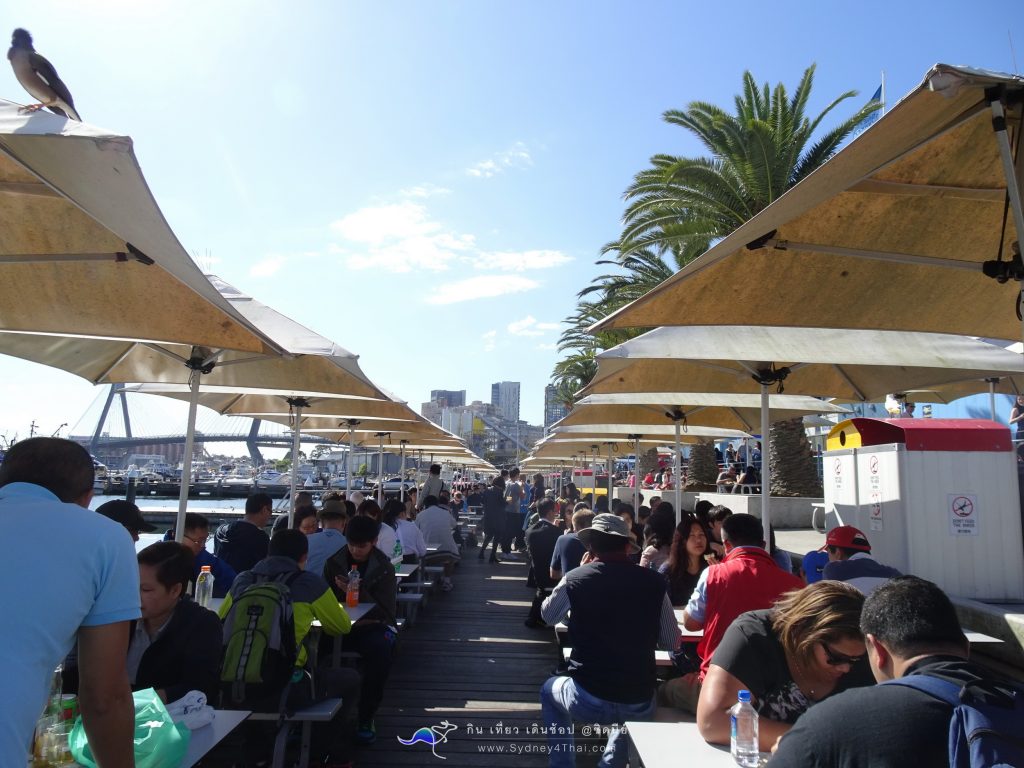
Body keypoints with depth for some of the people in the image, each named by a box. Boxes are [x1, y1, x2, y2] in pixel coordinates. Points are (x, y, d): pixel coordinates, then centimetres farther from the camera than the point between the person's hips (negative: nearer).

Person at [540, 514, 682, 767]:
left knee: (550, 689, 31)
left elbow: (547, 616, 11)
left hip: (587, 701, -2)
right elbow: (672, 642, 4)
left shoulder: (575, 578, -9)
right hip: (640, 705, 2)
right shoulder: (653, 582, -6)